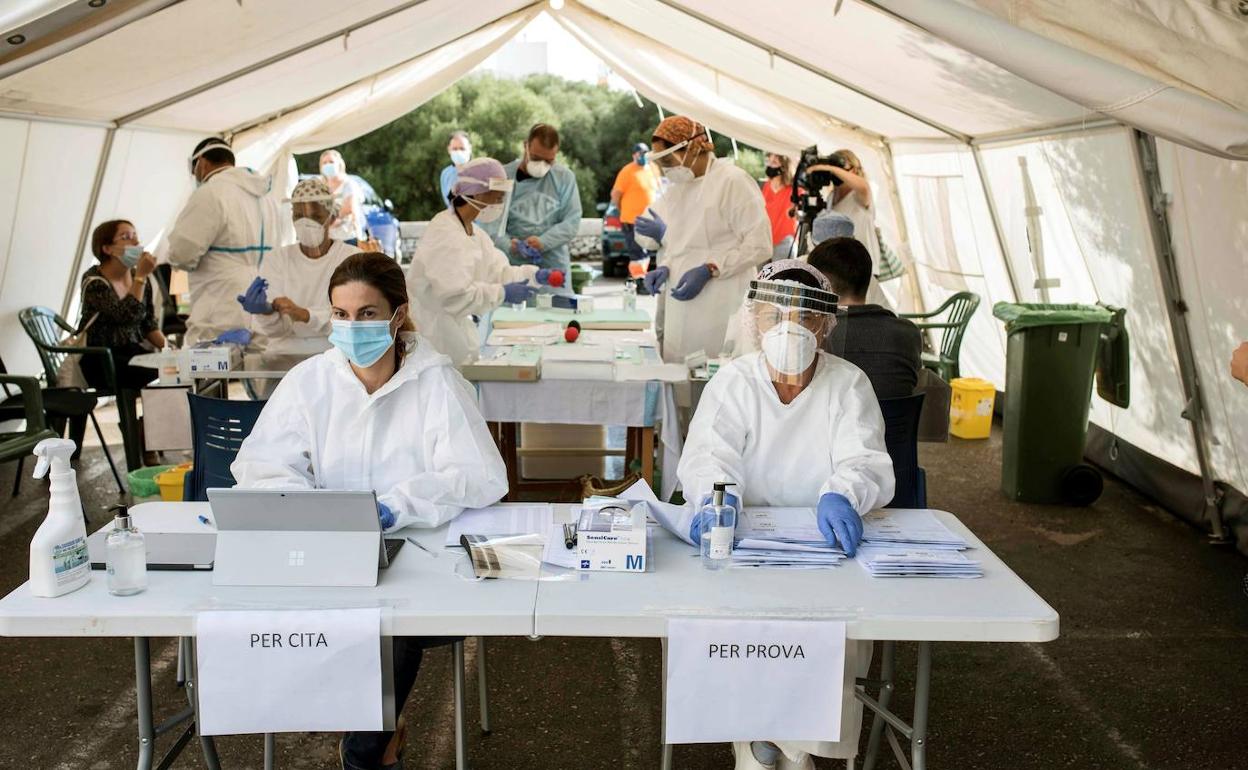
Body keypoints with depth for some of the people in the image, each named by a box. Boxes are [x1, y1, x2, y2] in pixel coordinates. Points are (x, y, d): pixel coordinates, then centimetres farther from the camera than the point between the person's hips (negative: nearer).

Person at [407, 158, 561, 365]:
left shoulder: (474, 233, 12)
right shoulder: (445, 233, -21)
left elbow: (496, 270, 7)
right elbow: (453, 293, -27)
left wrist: (534, 275, -7)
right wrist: (502, 294, -23)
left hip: (454, 324, 10)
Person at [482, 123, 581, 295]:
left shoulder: (565, 177, 4)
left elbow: (572, 222, -1)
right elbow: (492, 223, -4)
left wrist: (543, 242, -18)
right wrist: (508, 245, -25)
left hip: (554, 269, 1)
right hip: (512, 268, -1)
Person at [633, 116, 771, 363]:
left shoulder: (733, 181, -8)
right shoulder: (676, 188, 16)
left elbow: (759, 246, -12)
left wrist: (708, 271, -17)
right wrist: (665, 268, 2)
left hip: (718, 310, -7)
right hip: (680, 305, 7)